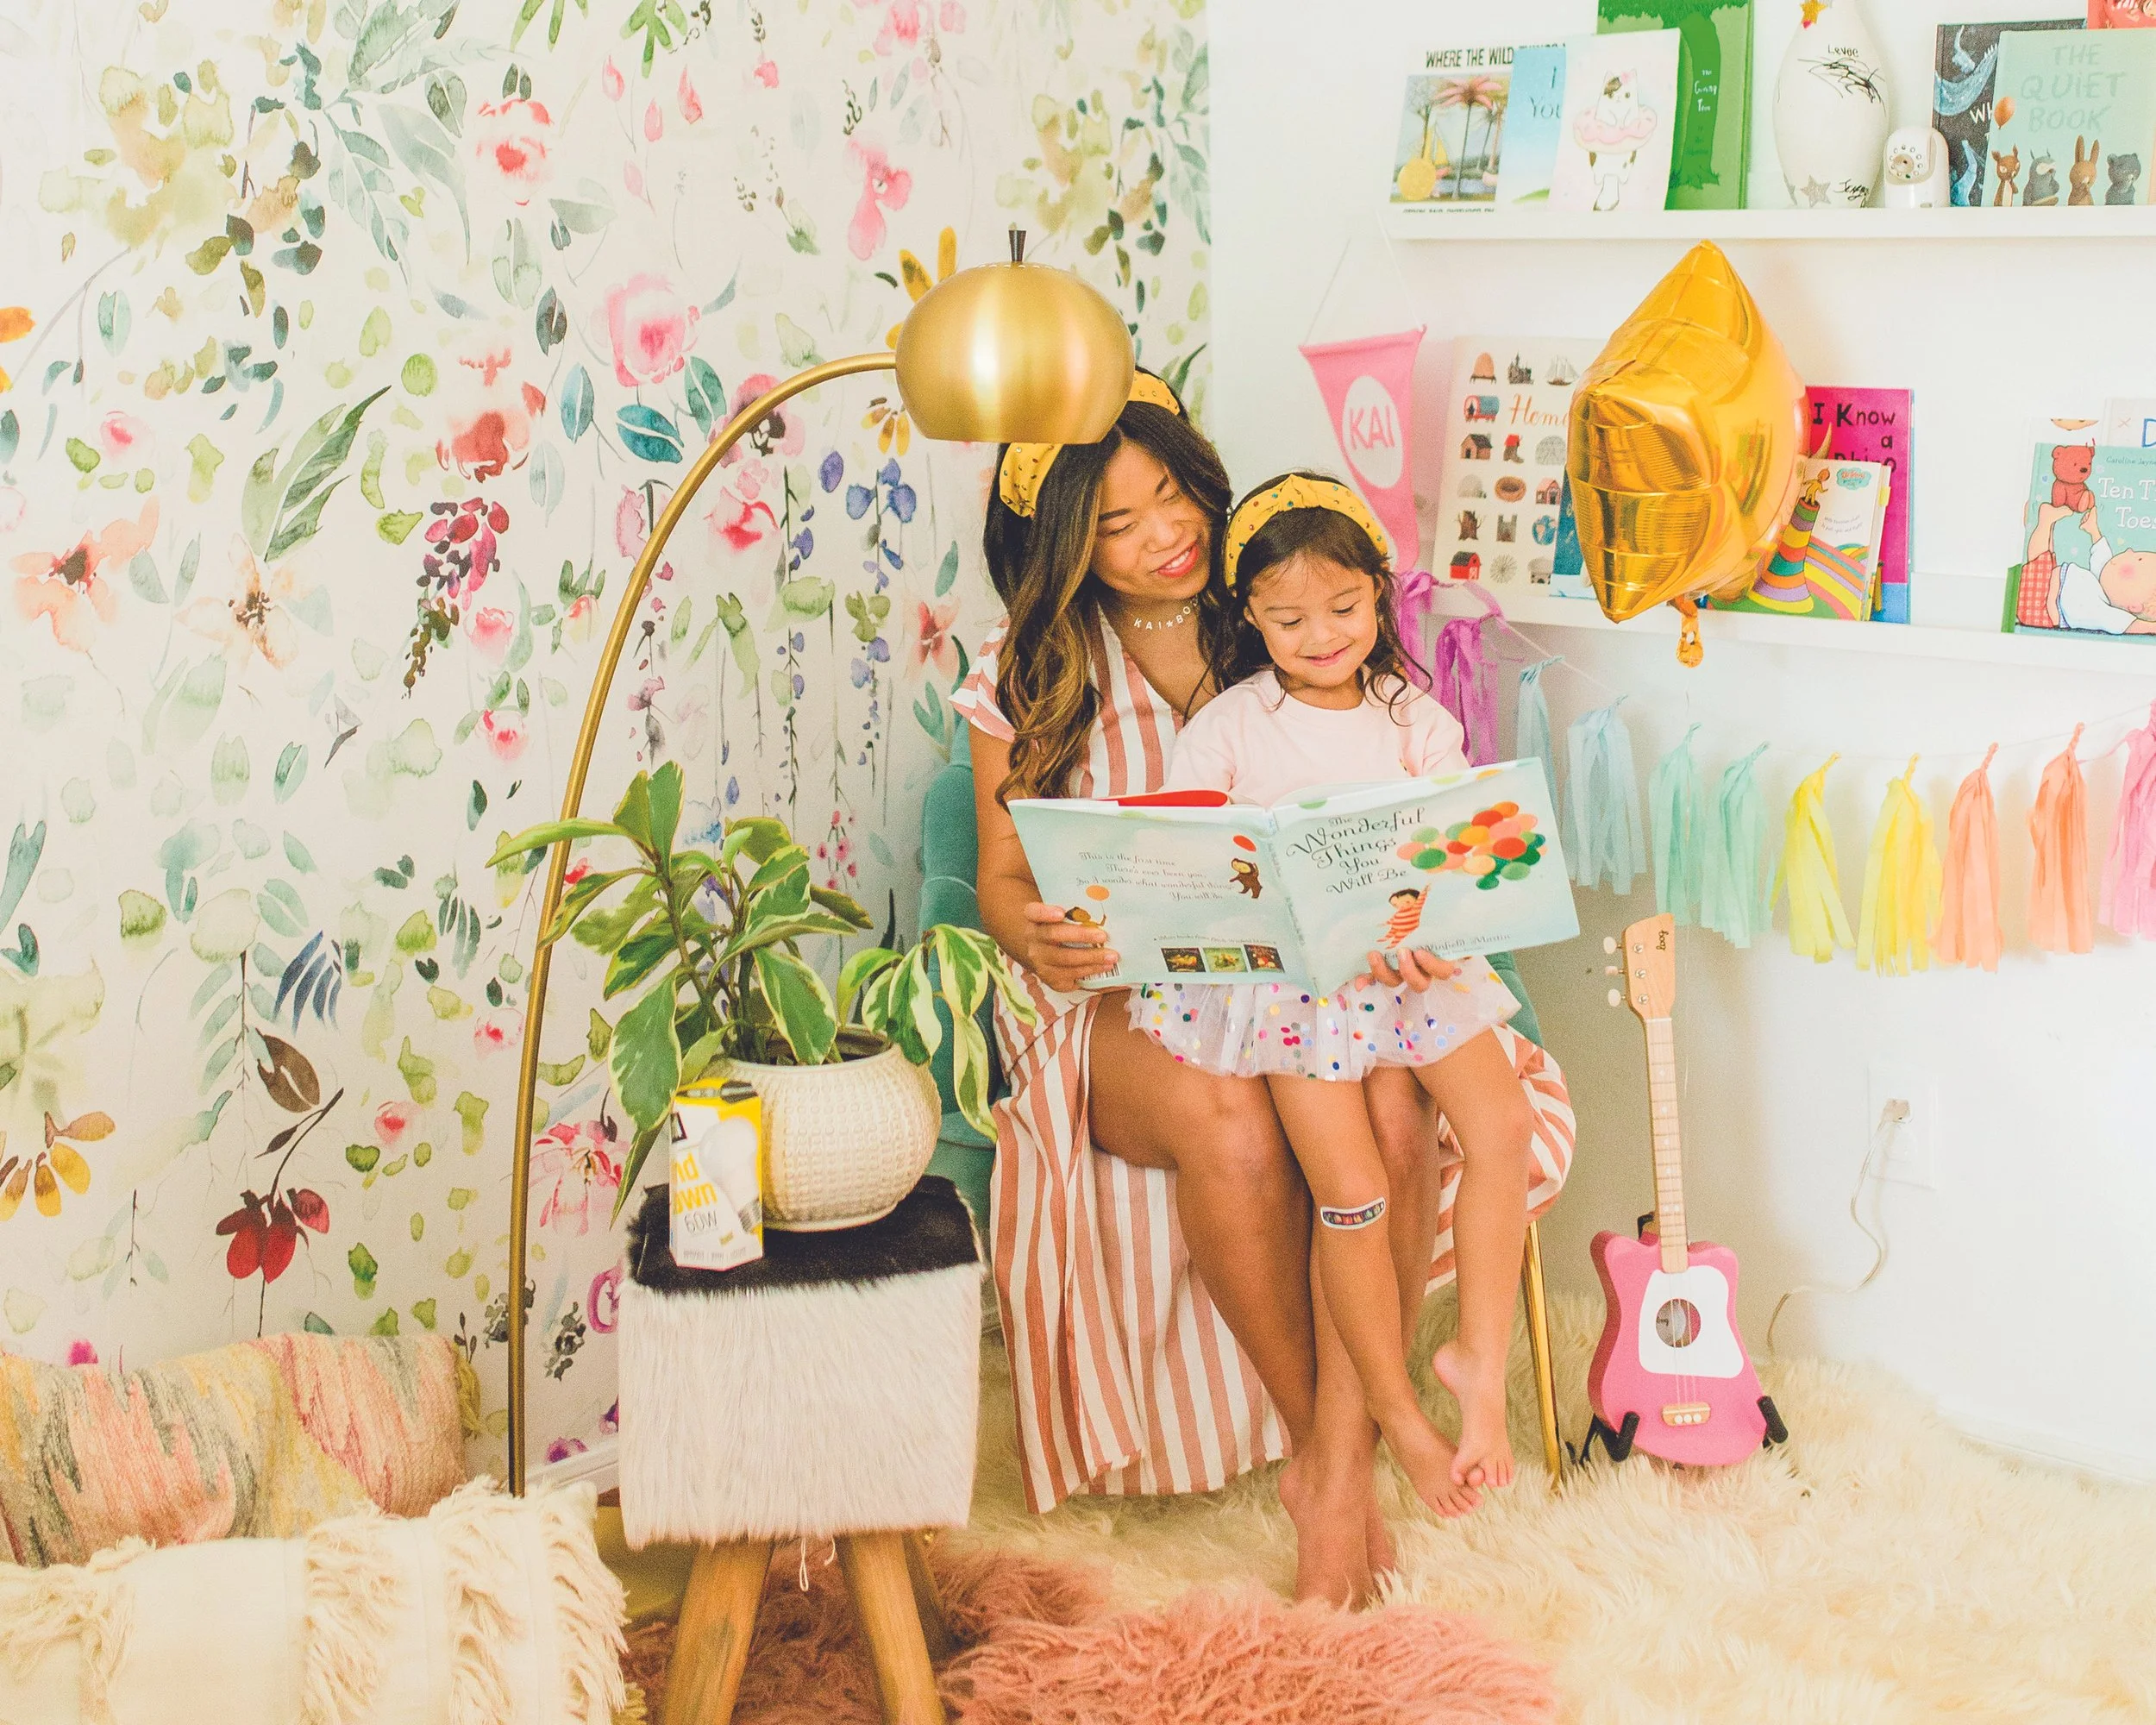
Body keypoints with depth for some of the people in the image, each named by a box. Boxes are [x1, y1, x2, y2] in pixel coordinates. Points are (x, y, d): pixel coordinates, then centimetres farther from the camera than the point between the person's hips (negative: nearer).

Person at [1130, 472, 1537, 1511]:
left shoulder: (1415, 721, 6)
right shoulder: (1228, 729, -2)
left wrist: (1429, 929, -21)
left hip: (1412, 958, 3)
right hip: (1288, 976, -3)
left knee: (1502, 1124, -15)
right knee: (1353, 1190, -13)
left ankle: (1479, 1356, 1)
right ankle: (1395, 1414, 5)